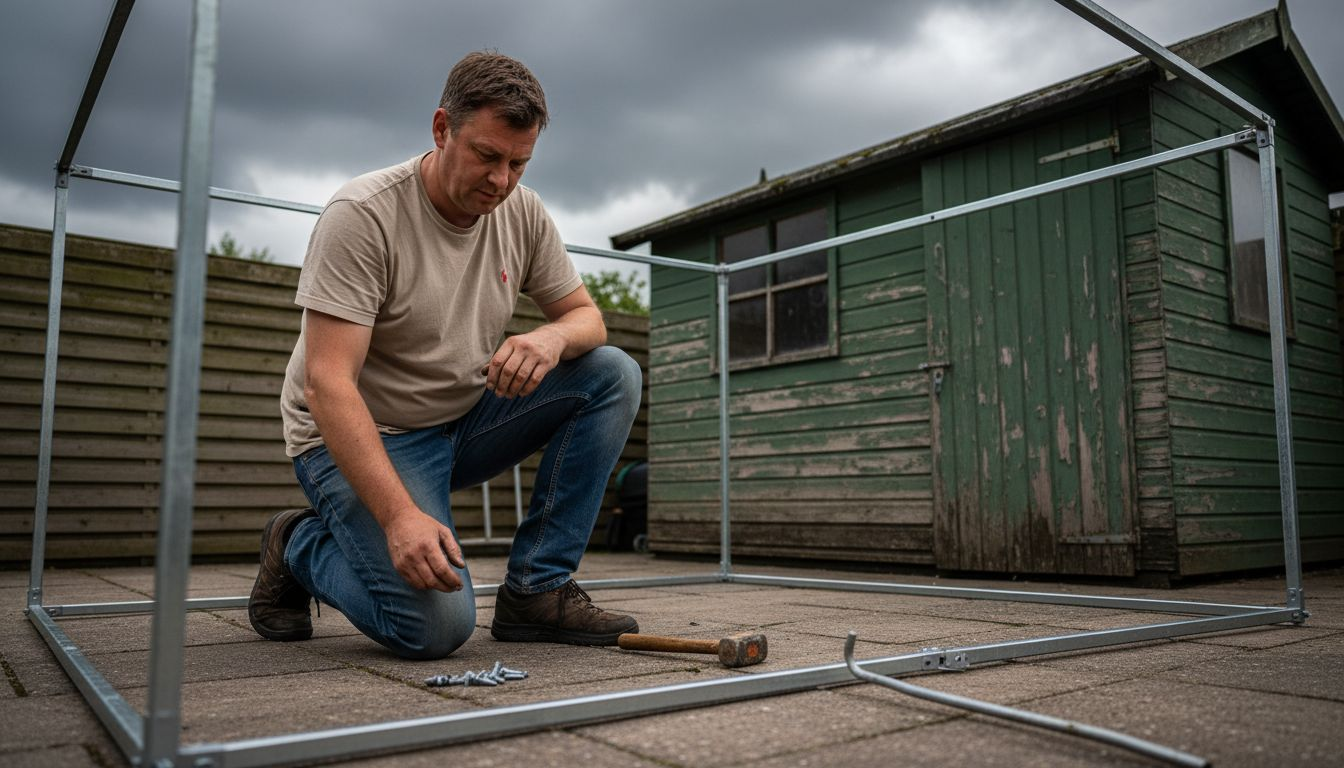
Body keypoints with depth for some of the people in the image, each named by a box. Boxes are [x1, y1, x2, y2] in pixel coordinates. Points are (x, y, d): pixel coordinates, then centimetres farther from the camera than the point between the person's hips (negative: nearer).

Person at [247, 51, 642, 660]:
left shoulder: (522, 211, -2)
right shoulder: (362, 214, -21)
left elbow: (585, 314, 5)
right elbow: (328, 383, -26)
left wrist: (553, 337, -22)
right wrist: (400, 514, -37)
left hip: (464, 418, 7)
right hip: (360, 436, -6)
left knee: (614, 375, -12)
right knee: (435, 625, -25)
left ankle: (535, 591, -9)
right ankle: (299, 547, 8)